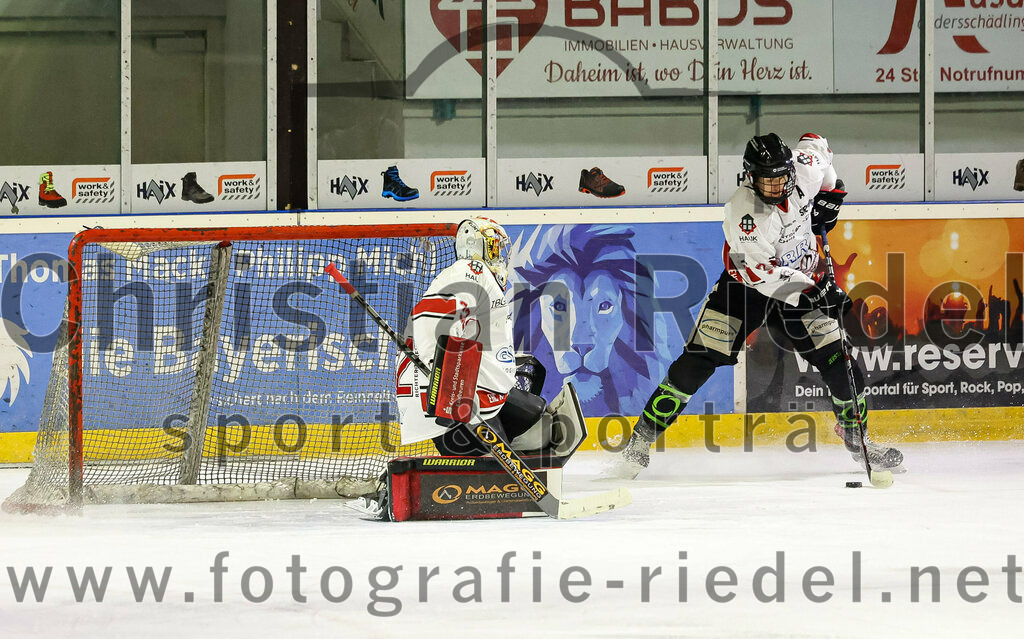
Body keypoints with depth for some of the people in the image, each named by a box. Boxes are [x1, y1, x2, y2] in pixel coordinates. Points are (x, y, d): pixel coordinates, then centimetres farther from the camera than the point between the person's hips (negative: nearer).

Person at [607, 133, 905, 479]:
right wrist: (810, 294, -39)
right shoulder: (745, 210, -31)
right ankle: (640, 443, -7)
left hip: (802, 282, 4)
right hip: (745, 283, -4)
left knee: (837, 360, -5)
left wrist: (830, 193, 6)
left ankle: (856, 436, 19)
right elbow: (761, 272, -33)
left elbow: (814, 143, 9)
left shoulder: (806, 169, -16)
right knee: (698, 361, -13)